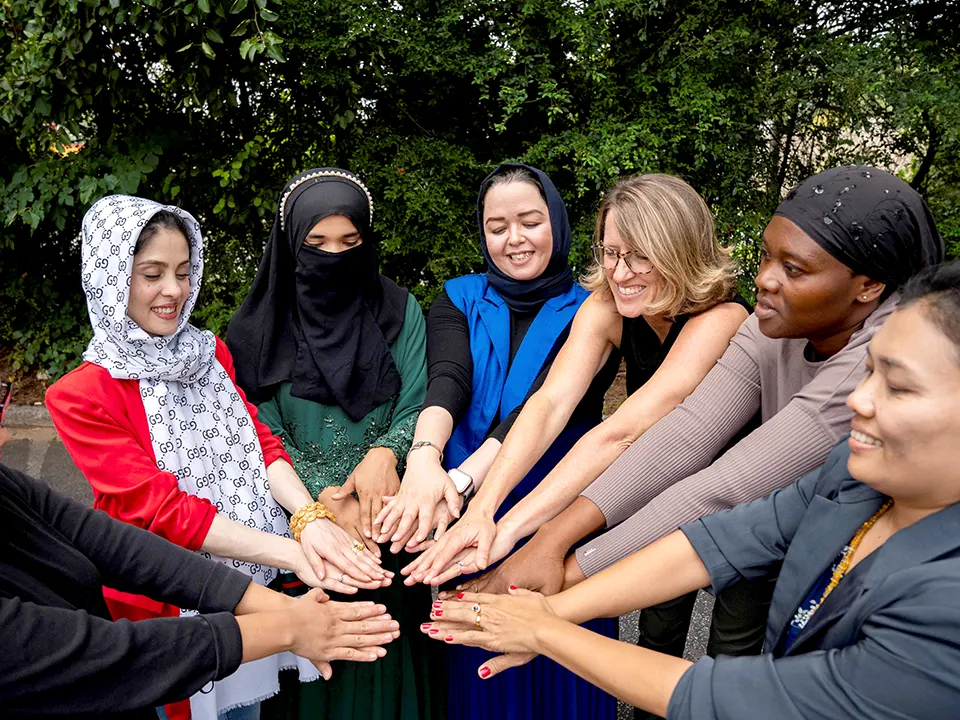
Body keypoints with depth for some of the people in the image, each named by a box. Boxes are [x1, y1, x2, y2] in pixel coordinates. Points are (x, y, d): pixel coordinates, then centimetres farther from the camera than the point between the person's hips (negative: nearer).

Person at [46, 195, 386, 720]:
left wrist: (308, 516, -25)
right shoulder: (80, 396, -14)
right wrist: (289, 552, -29)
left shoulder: (210, 354, 4)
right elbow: (159, 507, -21)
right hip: (165, 601, -4)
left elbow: (259, 442, -4)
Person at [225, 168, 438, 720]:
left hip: (389, 526, 1)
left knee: (388, 662, 12)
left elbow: (417, 406, -2)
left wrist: (385, 452, -24)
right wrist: (324, 498, -19)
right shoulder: (259, 328, -1)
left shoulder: (399, 312, 2)